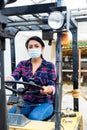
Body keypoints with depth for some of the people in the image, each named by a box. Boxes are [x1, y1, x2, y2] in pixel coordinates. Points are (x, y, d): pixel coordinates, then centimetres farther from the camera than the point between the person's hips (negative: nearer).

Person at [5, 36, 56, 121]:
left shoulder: (49, 66, 0)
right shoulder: (22, 64, 7)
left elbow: (52, 86, -9)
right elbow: (13, 77, -9)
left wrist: (47, 89, -34)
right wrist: (5, 80, -34)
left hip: (44, 103, -2)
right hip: (27, 102, 2)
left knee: (34, 116, -32)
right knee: (10, 114, -25)